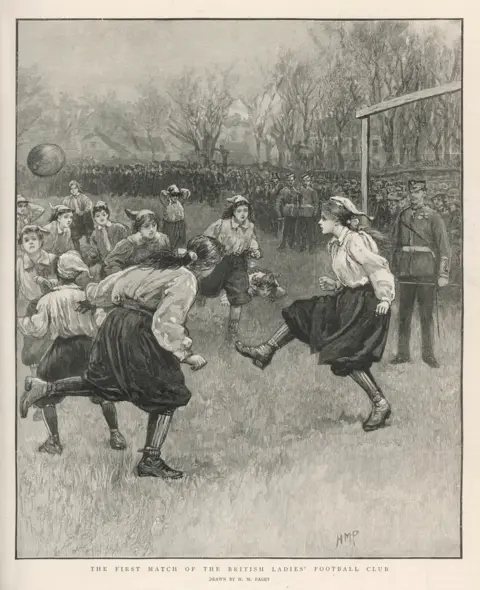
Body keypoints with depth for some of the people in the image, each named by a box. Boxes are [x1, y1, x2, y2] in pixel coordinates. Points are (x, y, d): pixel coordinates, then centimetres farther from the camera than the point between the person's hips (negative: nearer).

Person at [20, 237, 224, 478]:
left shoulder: (161, 264, 12)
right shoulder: (185, 280, -12)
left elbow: (118, 281, 17)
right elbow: (166, 323, -22)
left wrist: (92, 298, 30)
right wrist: (186, 354, -15)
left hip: (115, 324, 8)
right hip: (139, 335, -8)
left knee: (103, 383, 24)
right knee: (167, 396, 5)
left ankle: (44, 388, 14)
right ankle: (150, 461, 9)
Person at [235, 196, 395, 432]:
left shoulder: (356, 241, -19)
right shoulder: (336, 244, 10)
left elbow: (379, 268, -19)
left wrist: (385, 299, -19)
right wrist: (332, 284, 5)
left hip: (365, 304, -10)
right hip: (347, 299, 10)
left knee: (348, 357, -9)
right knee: (301, 313, 11)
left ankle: (380, 404, 0)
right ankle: (266, 352, 20)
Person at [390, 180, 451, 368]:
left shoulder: (433, 217, -2)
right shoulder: (402, 216, 9)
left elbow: (444, 248, -5)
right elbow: (395, 243, 17)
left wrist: (443, 274, -11)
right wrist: (395, 267, 12)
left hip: (427, 273, -3)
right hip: (406, 272, 3)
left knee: (426, 314, 2)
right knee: (404, 314, 4)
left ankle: (428, 354, 10)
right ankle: (403, 354, 11)